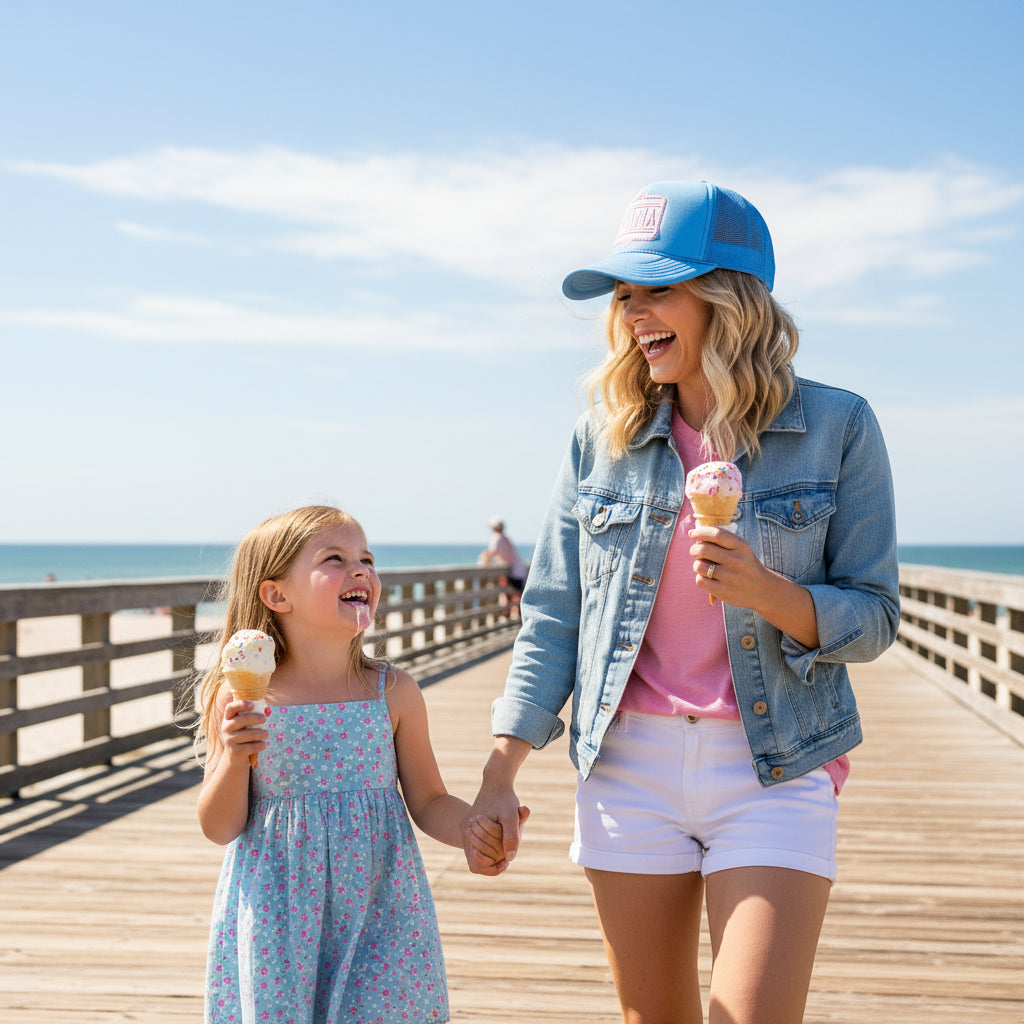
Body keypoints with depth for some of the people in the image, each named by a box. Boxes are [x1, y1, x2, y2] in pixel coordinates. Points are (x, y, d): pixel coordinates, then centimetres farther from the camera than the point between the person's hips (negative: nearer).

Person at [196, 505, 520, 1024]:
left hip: (376, 908, 1)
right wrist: (235, 759, -19)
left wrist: (470, 829, -13)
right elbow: (219, 828, -1)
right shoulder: (241, 698, -5)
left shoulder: (394, 693, -1)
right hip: (278, 918, -1)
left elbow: (428, 801, 7)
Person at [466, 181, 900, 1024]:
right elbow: (553, 613, 5)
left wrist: (765, 592, -23)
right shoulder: (605, 436, 2)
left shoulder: (837, 427, -4)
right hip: (629, 765, 3)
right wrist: (499, 775, 0)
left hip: (775, 770, -2)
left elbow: (872, 617, -3)